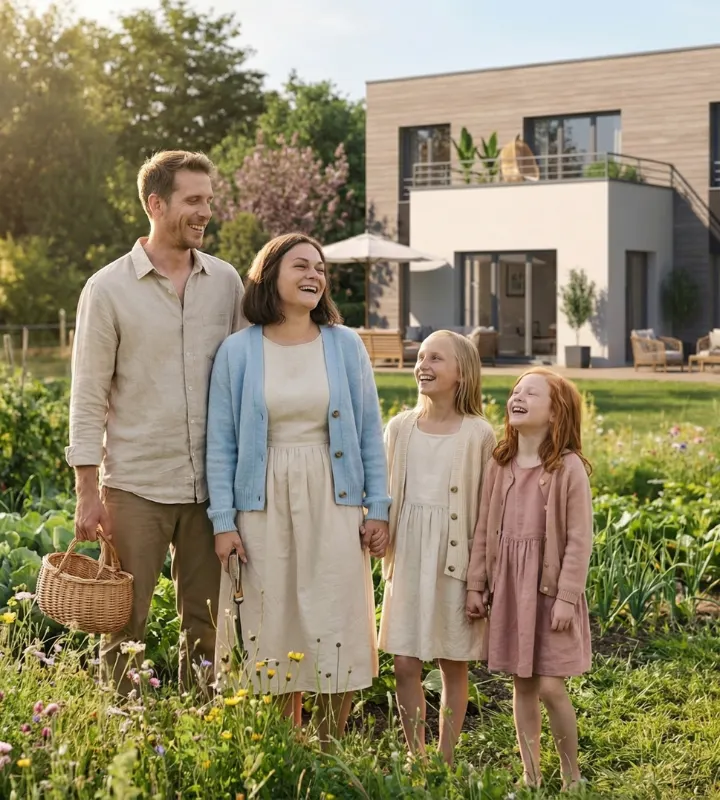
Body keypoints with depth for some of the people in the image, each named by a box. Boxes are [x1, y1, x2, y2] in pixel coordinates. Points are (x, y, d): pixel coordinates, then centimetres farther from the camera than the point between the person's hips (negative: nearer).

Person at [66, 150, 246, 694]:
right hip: (135, 485, -3)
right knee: (124, 624, 3)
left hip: (211, 485, 3)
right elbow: (88, 398, -3)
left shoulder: (227, 282, 6)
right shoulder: (108, 290, -3)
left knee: (207, 626, 9)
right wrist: (88, 493, -7)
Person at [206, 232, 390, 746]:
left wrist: (378, 509, 2)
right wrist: (223, 520, -4)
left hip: (334, 502, 1)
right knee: (276, 628, 4)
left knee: (338, 627, 0)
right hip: (266, 502, -1)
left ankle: (329, 753, 14)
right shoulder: (238, 351, 1)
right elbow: (221, 442, 2)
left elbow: (370, 433, 6)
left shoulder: (346, 346, 4)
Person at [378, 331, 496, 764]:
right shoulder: (400, 427, 3)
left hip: (455, 562, -2)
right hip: (408, 561, 3)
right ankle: (416, 758, 18)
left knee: (454, 665, 7)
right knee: (406, 664, 3)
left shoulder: (478, 434, -5)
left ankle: (446, 760, 19)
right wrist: (389, 557, 7)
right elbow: (388, 496, 10)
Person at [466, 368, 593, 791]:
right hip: (508, 587, 5)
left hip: (549, 588, -5)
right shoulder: (500, 465, 5)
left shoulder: (569, 468, -10)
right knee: (522, 684, 10)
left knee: (550, 686, -6)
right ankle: (532, 778, 20)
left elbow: (579, 540, -11)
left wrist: (567, 598, -14)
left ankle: (572, 776, 13)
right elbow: (484, 531, 10)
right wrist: (476, 585, 8)